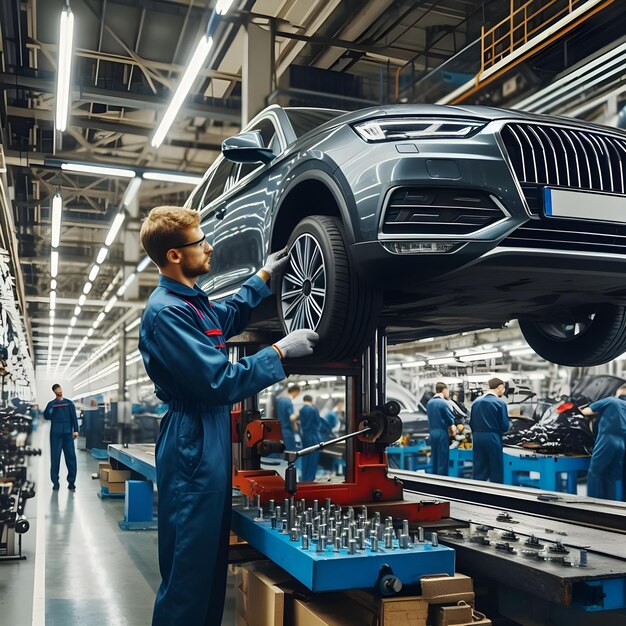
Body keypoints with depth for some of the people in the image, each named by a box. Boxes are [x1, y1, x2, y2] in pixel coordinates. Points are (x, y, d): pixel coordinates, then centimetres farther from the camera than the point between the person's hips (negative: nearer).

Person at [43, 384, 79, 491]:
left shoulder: (69, 403, 10)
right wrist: (50, 408, -22)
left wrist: (75, 430, -4)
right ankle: (55, 482, 6)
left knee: (71, 457, -3)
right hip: (55, 434, 0)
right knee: (55, 458, -1)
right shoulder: (51, 404, 8)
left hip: (68, 433, 1)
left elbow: (74, 417, 7)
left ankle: (71, 482, 1)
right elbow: (46, 416, -5)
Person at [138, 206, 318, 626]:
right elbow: (220, 382, -23)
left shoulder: (192, 300, 12)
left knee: (211, 565, 18)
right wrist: (280, 352, -15)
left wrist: (264, 276, 29)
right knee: (187, 575, -2)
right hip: (193, 453, -10)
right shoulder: (166, 311, -19)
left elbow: (229, 317, 35)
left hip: (210, 449, 10)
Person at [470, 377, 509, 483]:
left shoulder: (476, 401, 7)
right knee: (496, 470, 4)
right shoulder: (500, 403, -9)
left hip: (477, 438, 6)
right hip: (492, 438, -6)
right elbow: (505, 426, -8)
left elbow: (471, 422, 10)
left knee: (478, 469, 9)